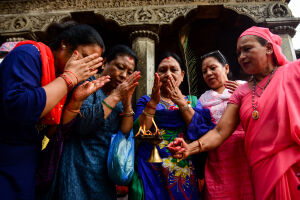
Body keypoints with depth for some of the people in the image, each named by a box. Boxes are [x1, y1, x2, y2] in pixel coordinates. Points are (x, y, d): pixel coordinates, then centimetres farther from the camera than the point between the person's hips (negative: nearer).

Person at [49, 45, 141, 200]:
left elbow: (126, 135, 1)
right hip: (79, 167, -5)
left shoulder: (121, 95, 7)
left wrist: (127, 102, -12)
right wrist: (116, 95, -18)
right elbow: (81, 124, -24)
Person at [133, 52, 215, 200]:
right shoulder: (146, 101, 6)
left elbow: (203, 131, -7)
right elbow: (138, 133, -8)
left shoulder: (192, 101, 10)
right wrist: (153, 102, -15)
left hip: (185, 169, 2)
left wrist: (180, 101, -11)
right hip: (152, 168, -1)